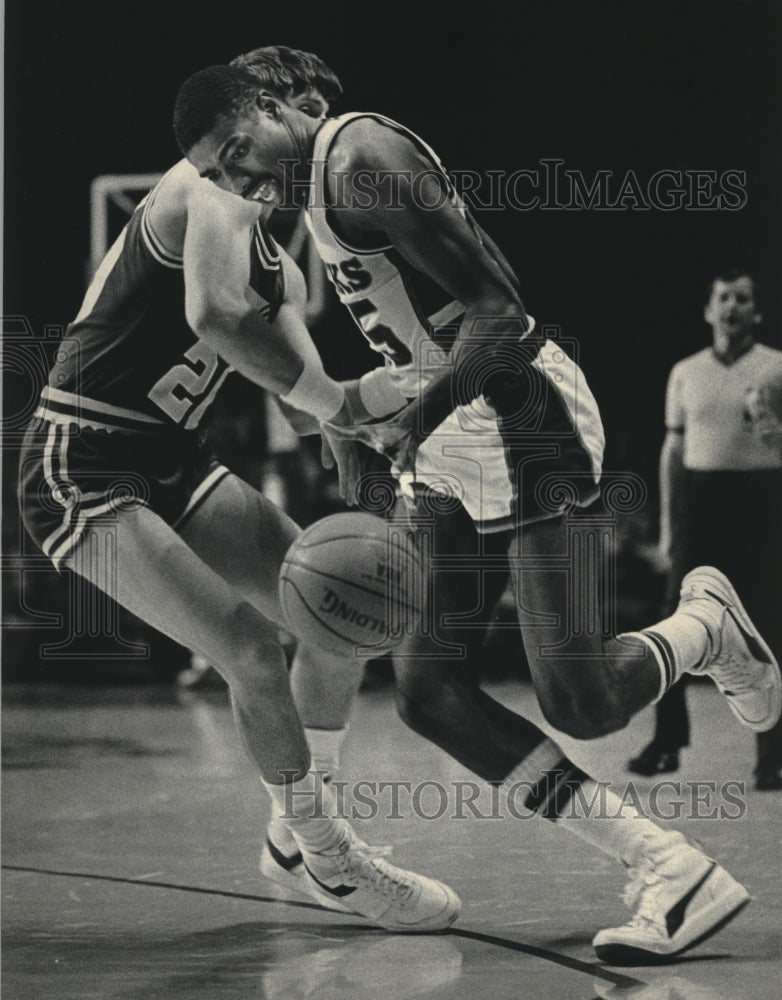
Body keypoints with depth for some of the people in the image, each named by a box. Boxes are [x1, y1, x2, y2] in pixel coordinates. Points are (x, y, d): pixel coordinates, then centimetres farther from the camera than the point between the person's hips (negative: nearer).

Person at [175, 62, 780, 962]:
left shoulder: (362, 159, -17)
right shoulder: (318, 188, 15)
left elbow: (498, 311, -23)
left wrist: (422, 412, -31)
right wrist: (351, 407, 23)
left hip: (517, 415, -10)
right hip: (440, 438, 10)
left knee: (579, 702, -12)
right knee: (430, 693, 0)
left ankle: (707, 624, 22)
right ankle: (669, 871, -1)